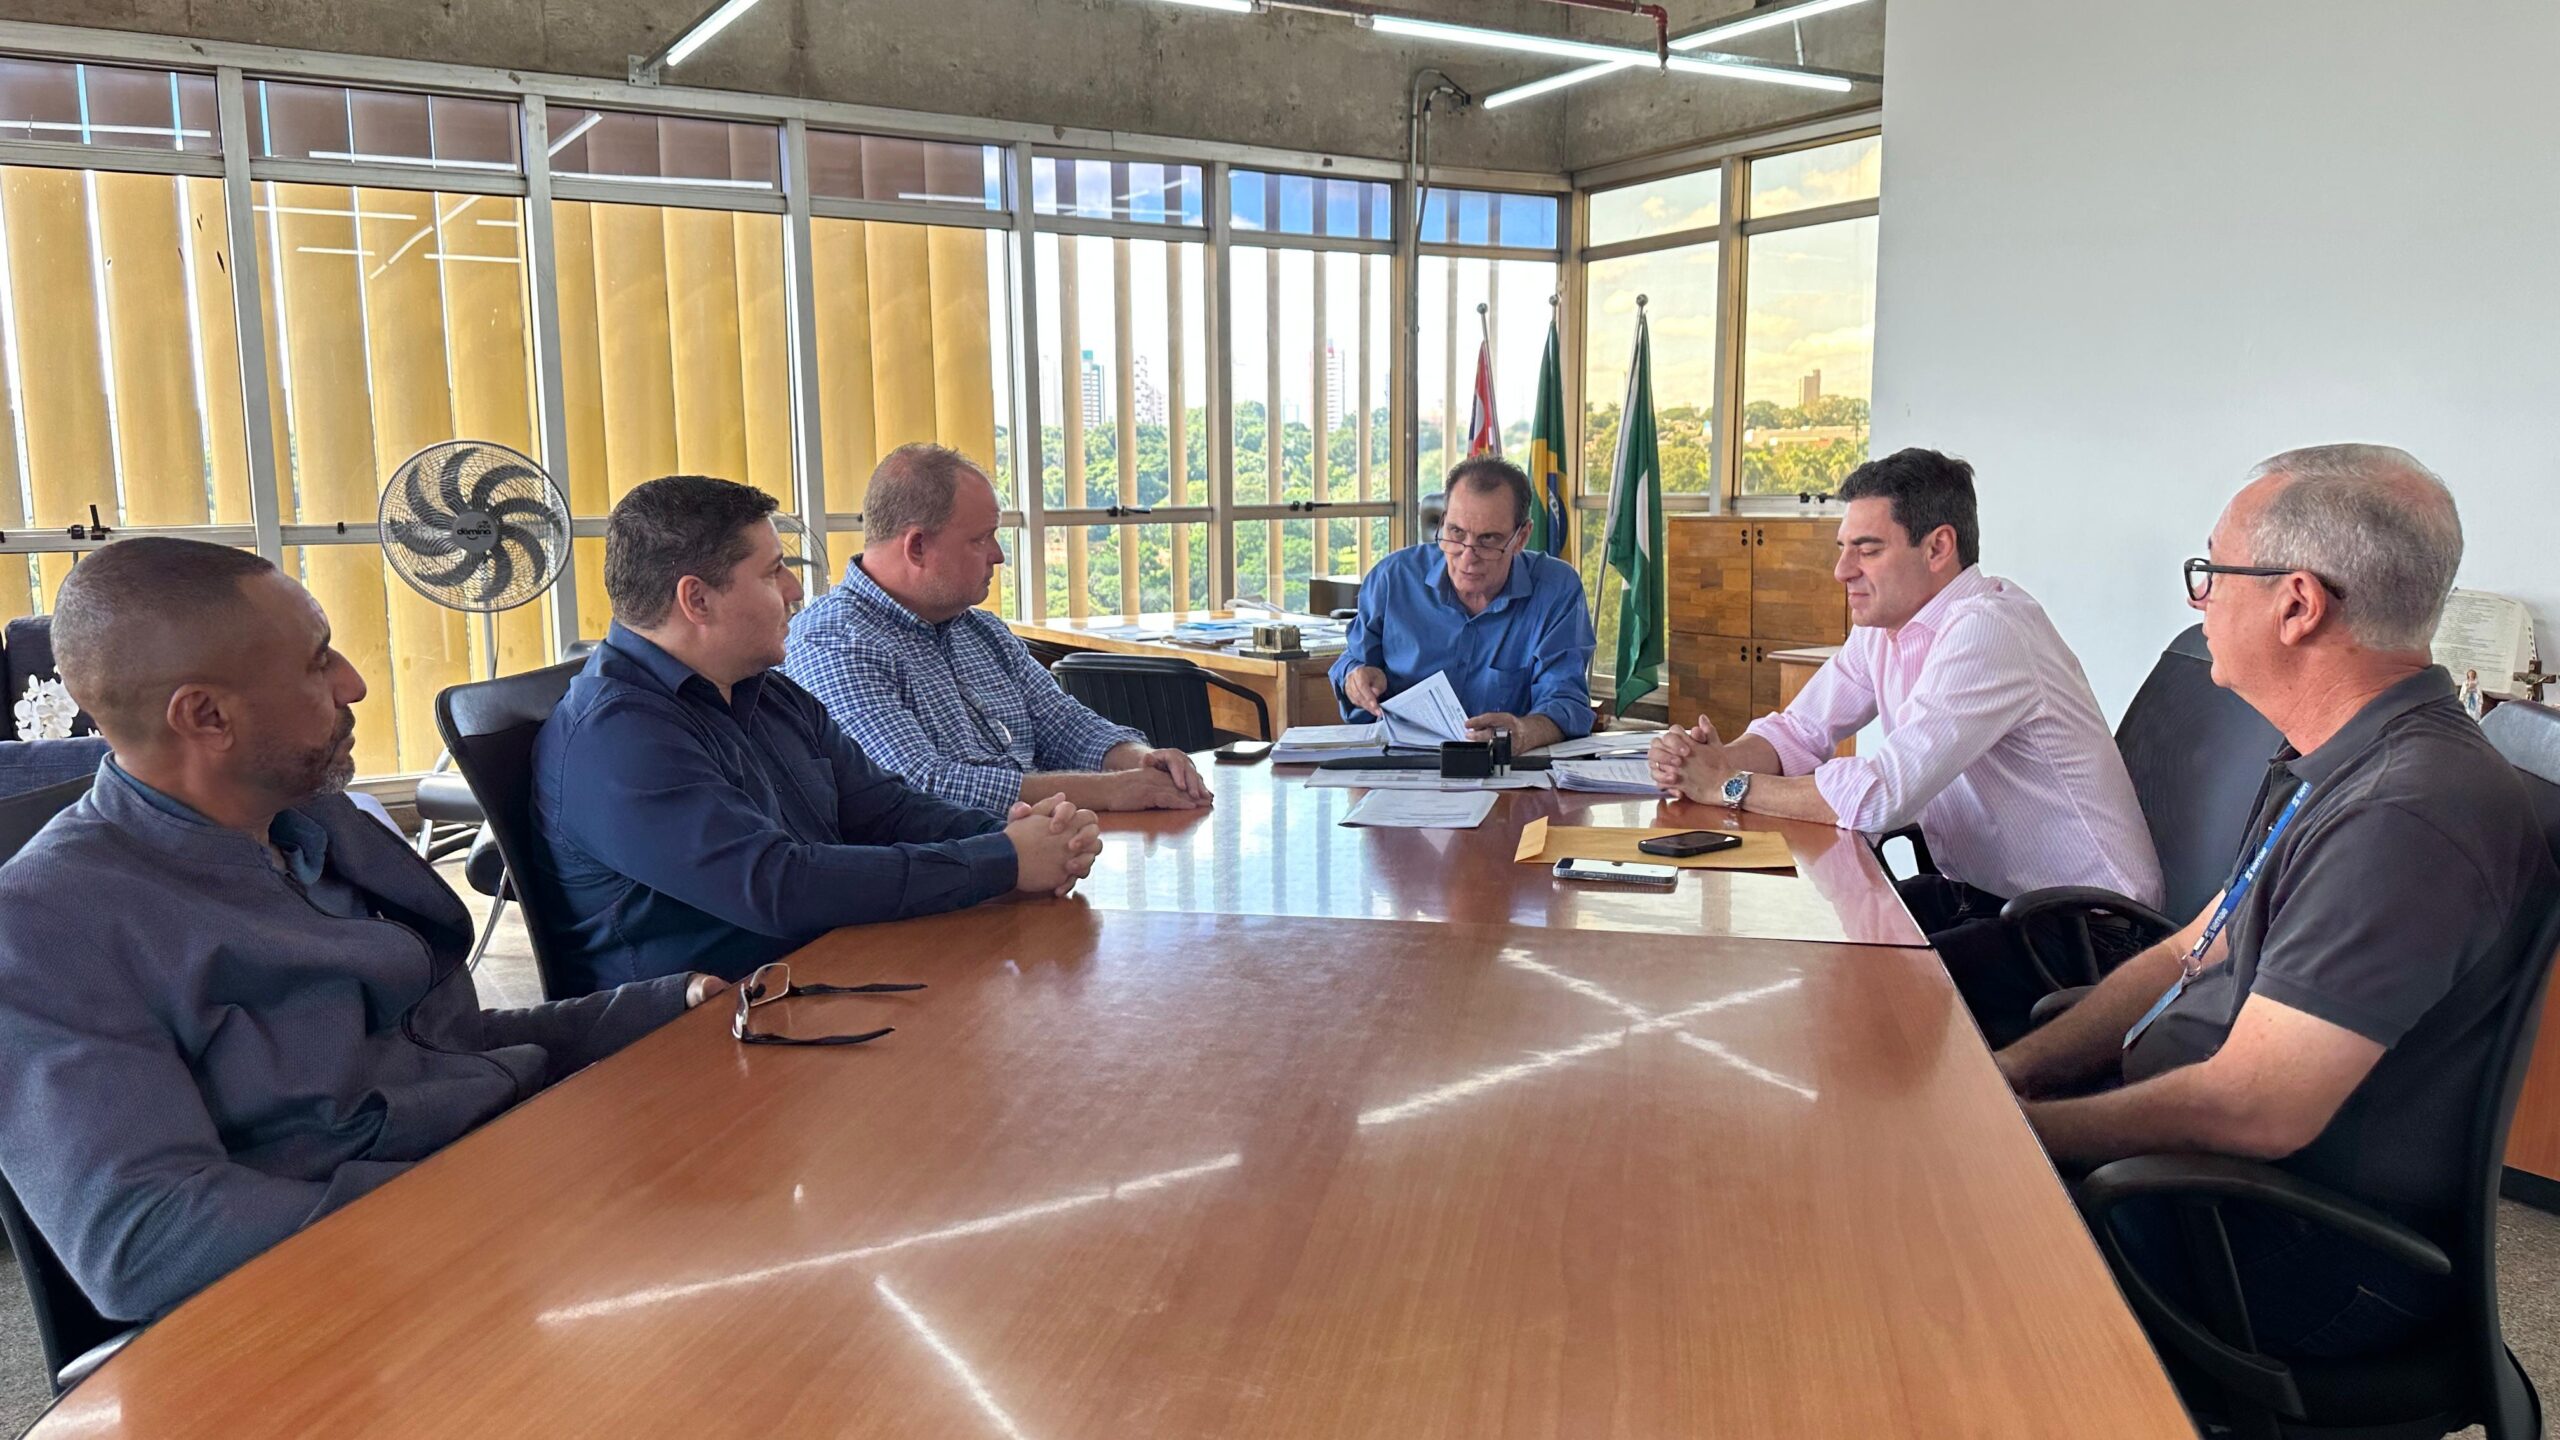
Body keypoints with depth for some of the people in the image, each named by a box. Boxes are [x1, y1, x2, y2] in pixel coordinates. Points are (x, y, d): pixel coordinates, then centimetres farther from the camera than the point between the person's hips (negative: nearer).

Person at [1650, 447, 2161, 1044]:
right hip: (1977, 892, 9)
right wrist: (1710, 759, -15)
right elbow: (1797, 733, 7)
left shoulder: (1986, 631, -23)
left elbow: (1877, 797, -30)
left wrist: (1731, 785, -19)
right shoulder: (1884, 626, 5)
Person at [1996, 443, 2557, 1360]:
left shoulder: (2407, 817, -27)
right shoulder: (2329, 769, 7)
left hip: (2311, 1266, -9)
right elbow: (2190, 956, 12)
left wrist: (2016, 1127, -18)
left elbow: (2249, 1111, -28)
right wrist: (2011, 1072, 0)